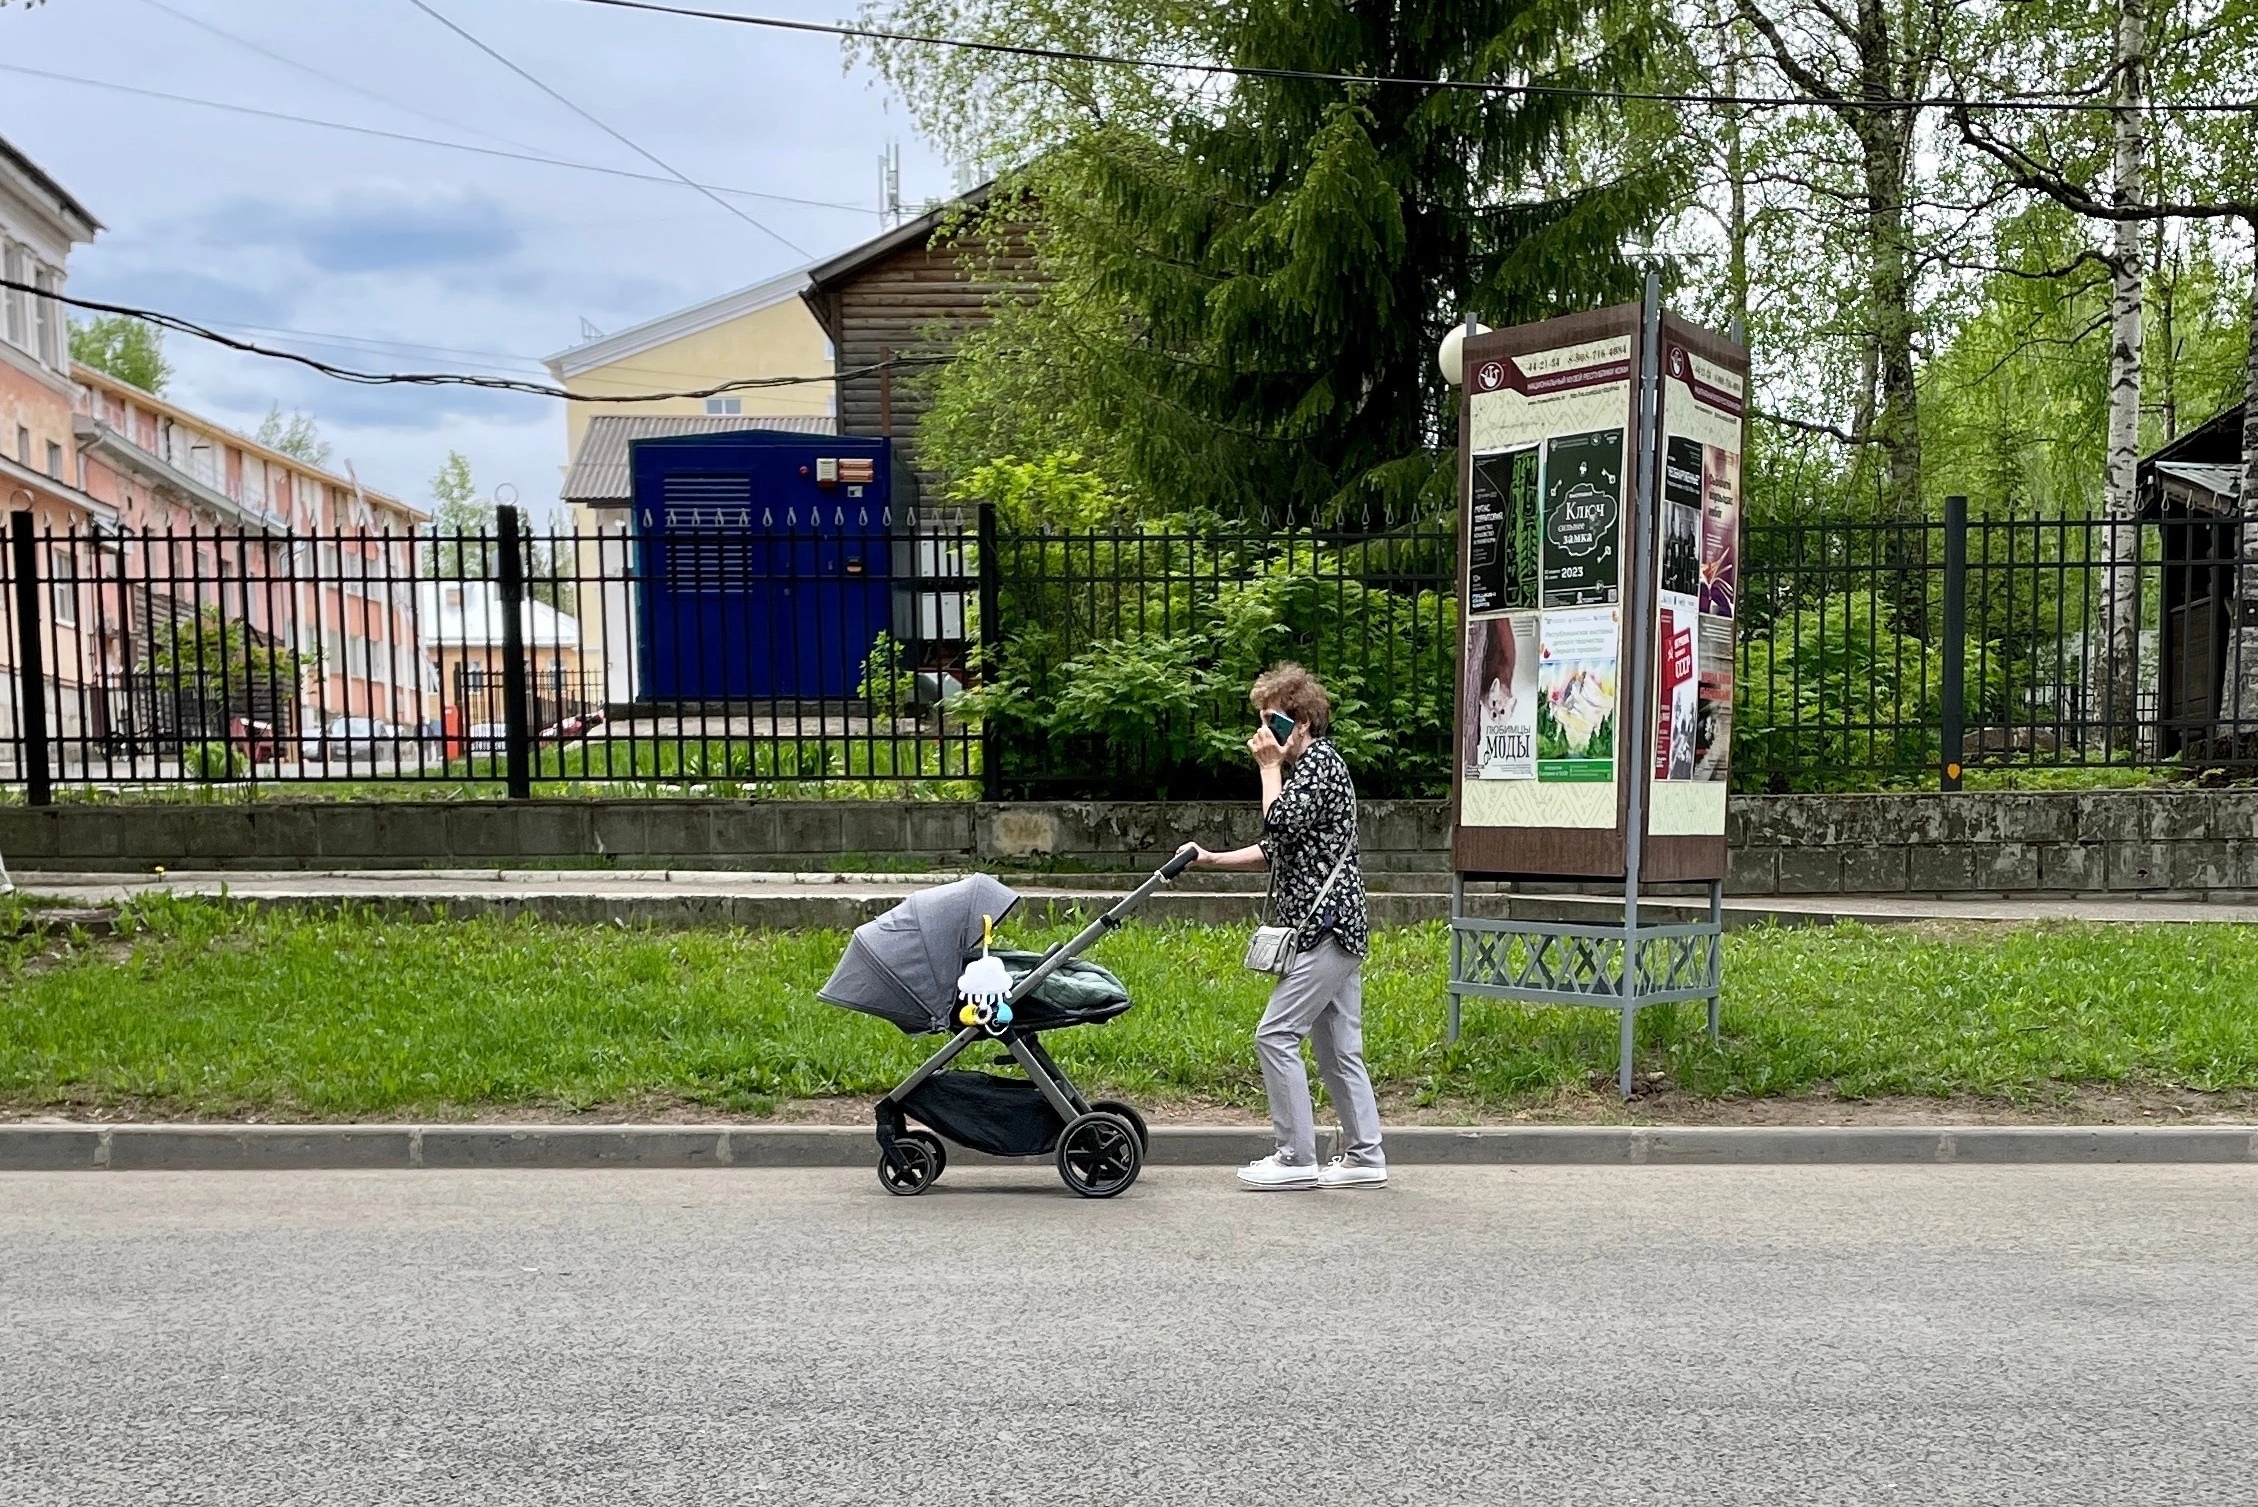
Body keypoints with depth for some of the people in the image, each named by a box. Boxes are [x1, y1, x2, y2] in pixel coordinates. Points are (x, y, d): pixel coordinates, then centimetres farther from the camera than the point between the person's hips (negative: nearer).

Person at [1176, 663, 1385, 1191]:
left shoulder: (1320, 761, -10)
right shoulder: (1309, 767, 21)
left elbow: (1281, 825, -23)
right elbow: (1276, 850, 25)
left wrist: (1269, 767, -10)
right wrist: (1211, 860, 16)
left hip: (1324, 927, -10)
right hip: (1331, 928, 10)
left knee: (1276, 1034, -9)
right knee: (1338, 1047, 10)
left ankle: (1296, 1158, -5)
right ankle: (1364, 1157, 13)